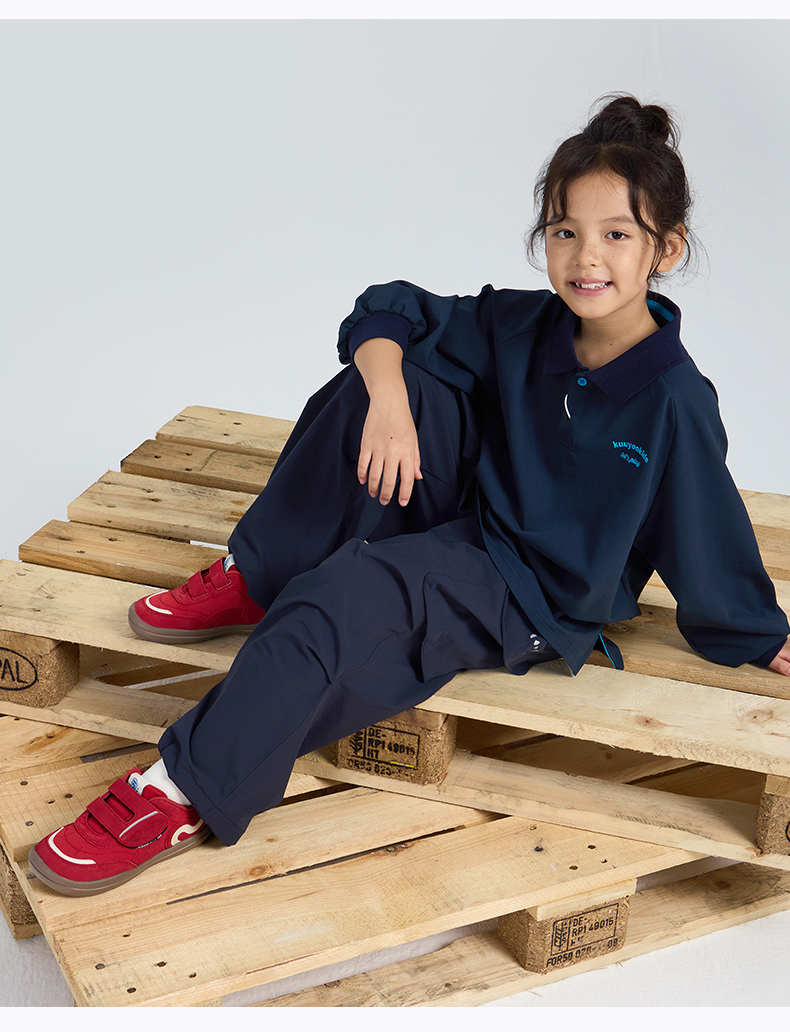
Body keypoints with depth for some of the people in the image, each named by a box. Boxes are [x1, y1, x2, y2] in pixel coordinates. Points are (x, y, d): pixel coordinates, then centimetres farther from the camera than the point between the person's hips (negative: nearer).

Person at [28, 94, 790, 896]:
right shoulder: (522, 327, -4)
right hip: (461, 517, 6)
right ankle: (256, 582, -8)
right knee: (383, 375, -17)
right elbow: (387, 313, -1)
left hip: (528, 595, -6)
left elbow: (711, 544, -8)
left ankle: (187, 797, -20)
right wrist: (389, 399, -22)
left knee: (335, 603, -32)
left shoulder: (674, 402, -19)